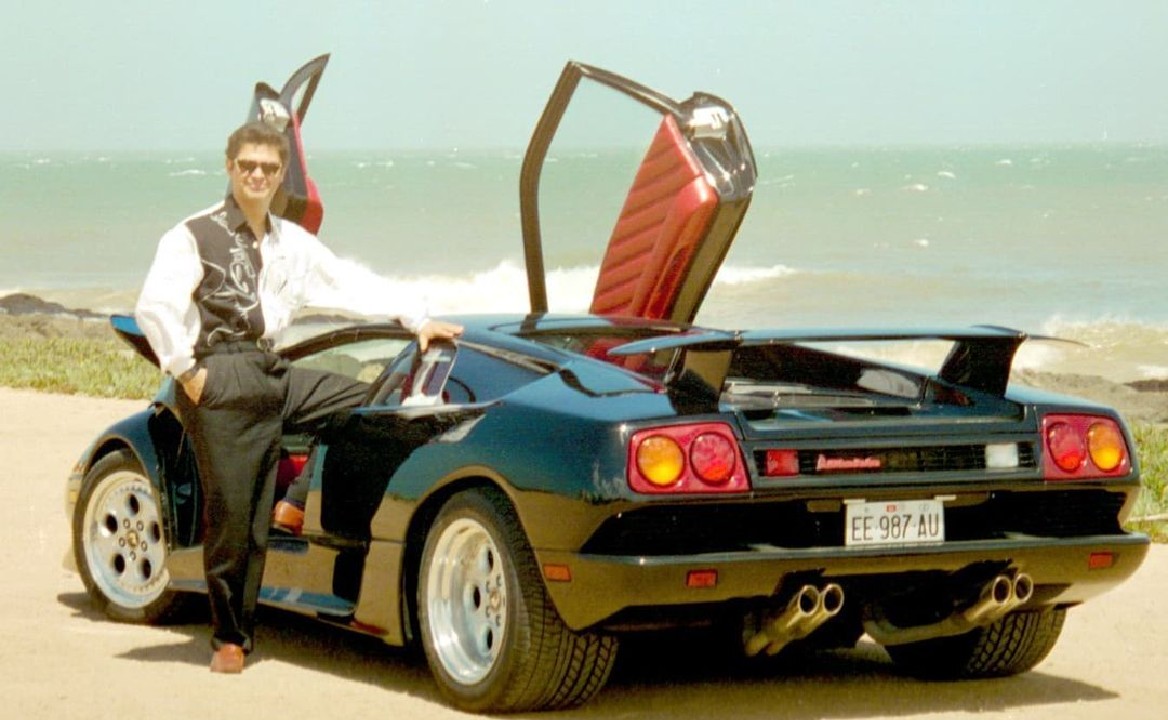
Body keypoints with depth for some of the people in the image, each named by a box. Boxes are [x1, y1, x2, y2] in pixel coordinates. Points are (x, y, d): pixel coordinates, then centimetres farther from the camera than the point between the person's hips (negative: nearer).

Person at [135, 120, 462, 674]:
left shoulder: (292, 243, 18)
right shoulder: (193, 237, -1)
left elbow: (351, 284, 21)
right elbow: (153, 306, -11)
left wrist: (417, 320, 13)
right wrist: (186, 371, -14)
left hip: (274, 377, 7)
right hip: (222, 381, -7)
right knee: (231, 515, -7)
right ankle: (229, 638, 7)